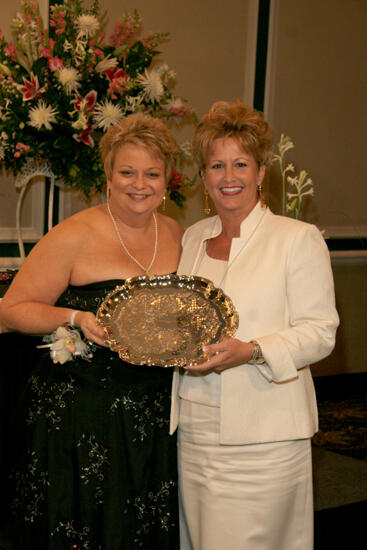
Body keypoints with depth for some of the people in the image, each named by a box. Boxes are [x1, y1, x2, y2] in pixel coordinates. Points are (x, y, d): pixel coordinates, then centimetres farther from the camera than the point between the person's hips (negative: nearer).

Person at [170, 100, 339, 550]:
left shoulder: (299, 239, -5)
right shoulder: (193, 238, 13)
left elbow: (320, 332, -8)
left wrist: (251, 352, -23)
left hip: (262, 440, -5)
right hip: (194, 431, 6)